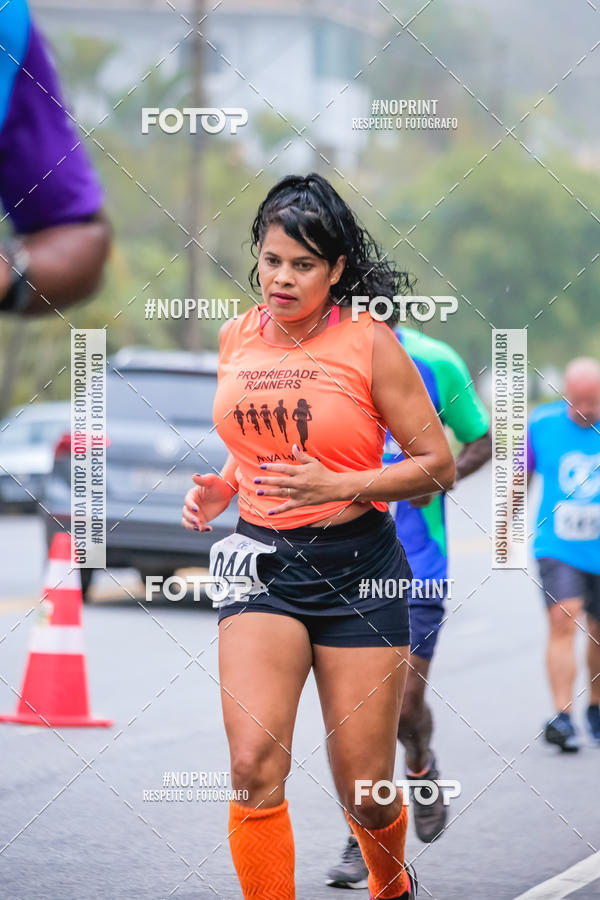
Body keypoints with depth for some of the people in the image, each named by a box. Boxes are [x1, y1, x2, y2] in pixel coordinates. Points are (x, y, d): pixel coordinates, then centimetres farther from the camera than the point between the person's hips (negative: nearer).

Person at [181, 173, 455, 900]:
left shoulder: (367, 342, -8)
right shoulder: (236, 337, 6)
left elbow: (437, 463, -6)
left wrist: (336, 485, -18)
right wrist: (218, 490, 3)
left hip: (357, 566, -3)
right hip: (261, 560, 3)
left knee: (364, 792, 5)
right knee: (254, 765, -18)